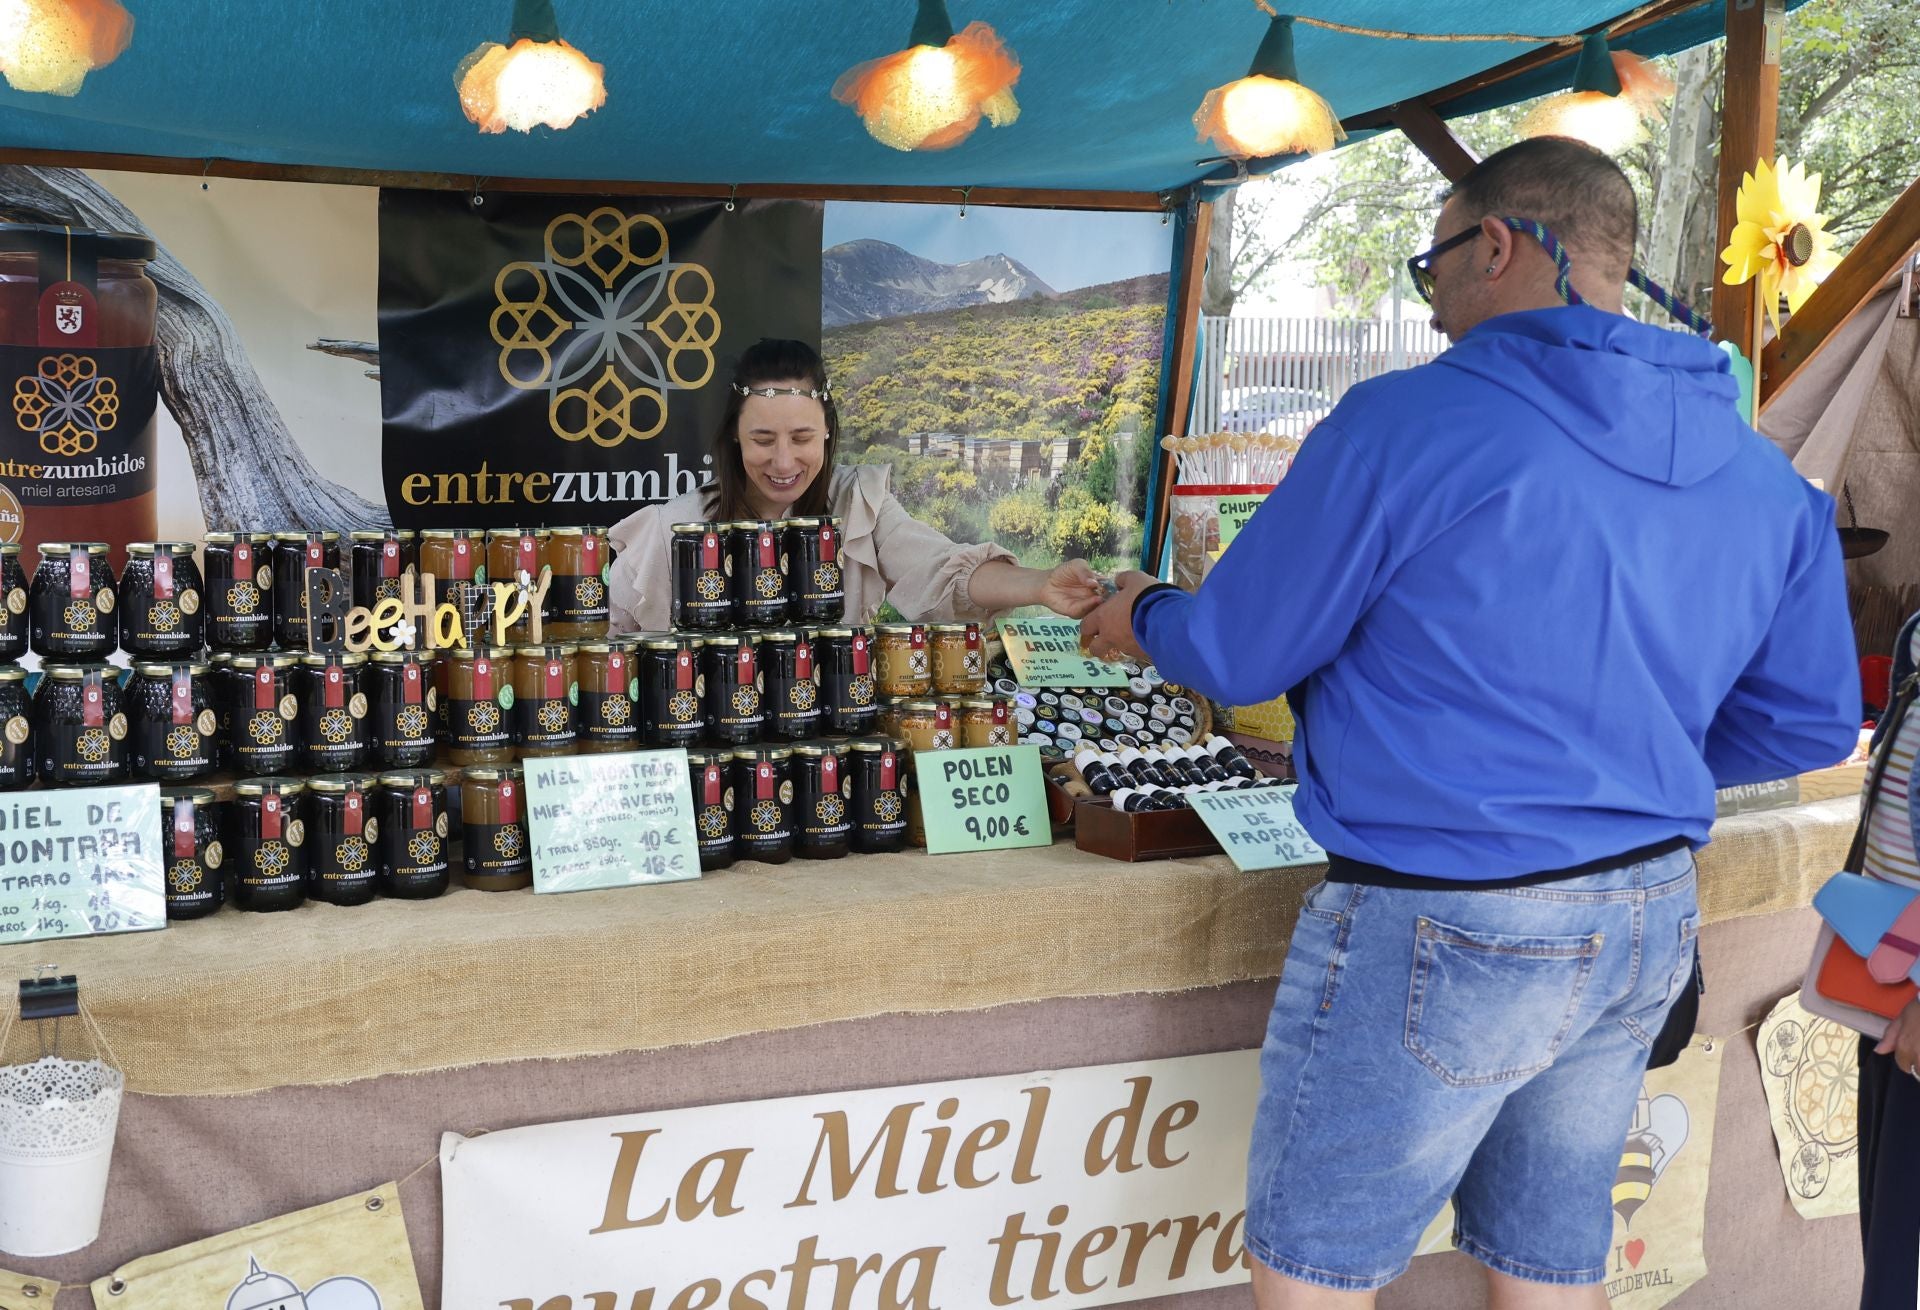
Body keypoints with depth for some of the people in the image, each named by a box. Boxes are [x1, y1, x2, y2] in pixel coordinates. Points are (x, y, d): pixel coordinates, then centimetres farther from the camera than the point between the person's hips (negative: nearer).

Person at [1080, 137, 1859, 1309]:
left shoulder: (1406, 424, -16)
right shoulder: (1767, 476, 2)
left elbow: (1238, 655, -9)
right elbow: (1811, 724, 9)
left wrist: (1145, 618, 13)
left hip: (1441, 934, -7)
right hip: (1653, 921, 7)